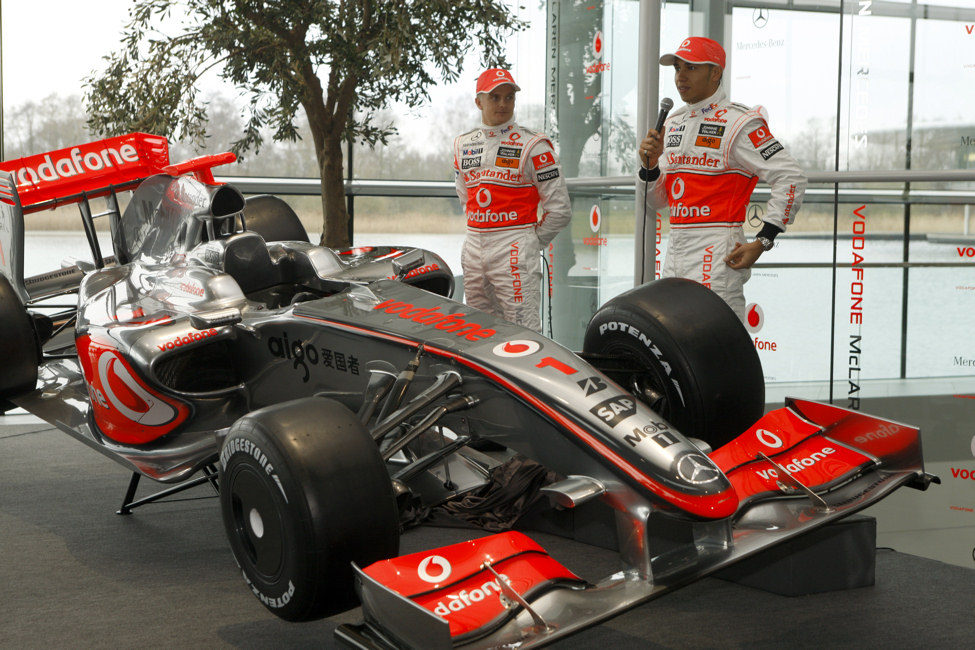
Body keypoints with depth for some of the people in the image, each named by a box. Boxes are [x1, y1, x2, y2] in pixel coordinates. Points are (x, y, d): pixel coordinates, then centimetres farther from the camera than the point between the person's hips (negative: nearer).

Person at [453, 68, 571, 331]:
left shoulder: (532, 144, -6)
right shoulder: (463, 144, 12)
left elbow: (559, 209, -6)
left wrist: (529, 243, 1)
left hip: (514, 250, -6)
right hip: (473, 247, 6)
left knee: (523, 330, -10)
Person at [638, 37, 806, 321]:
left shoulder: (738, 123, -8)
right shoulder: (673, 123, 16)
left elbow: (791, 178, -14)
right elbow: (657, 201, 19)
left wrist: (762, 241, -17)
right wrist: (650, 166, -2)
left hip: (718, 255, -8)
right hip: (675, 250, 8)